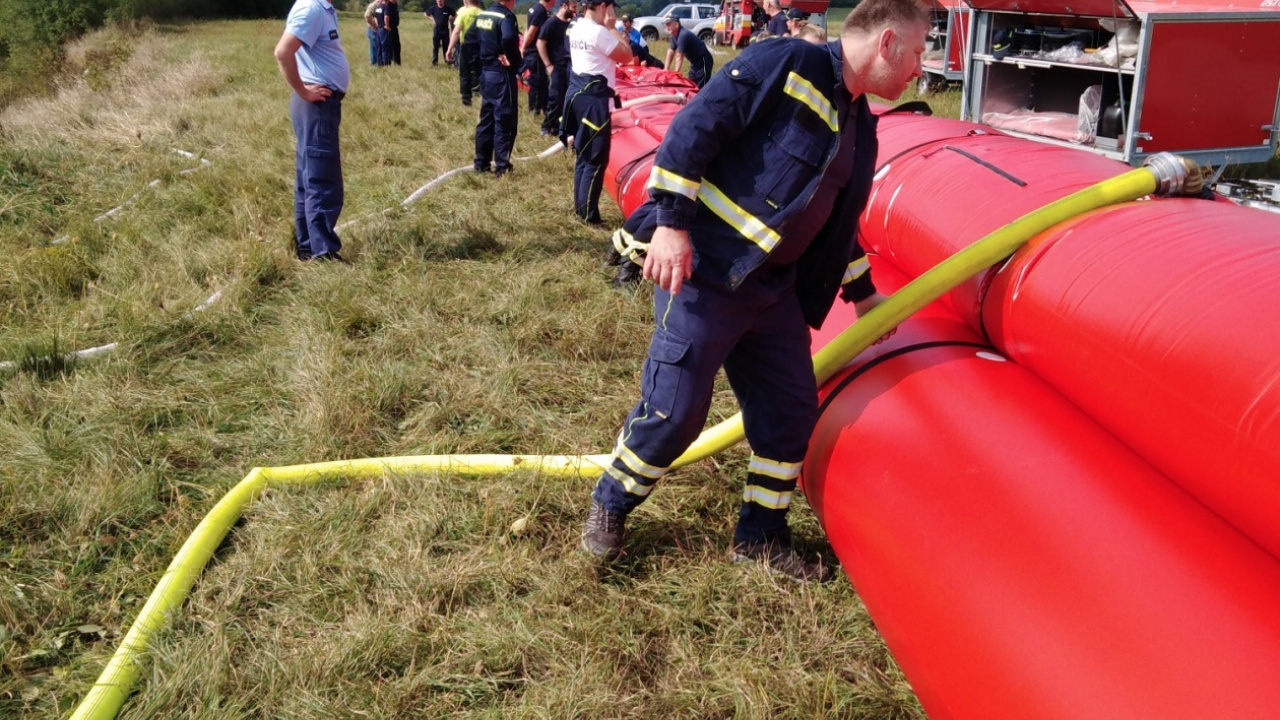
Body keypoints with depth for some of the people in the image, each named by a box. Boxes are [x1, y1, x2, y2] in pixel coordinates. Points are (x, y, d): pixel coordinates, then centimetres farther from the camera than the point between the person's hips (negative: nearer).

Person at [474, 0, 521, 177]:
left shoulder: (481, 15, 9)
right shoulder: (506, 16, -16)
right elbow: (508, 38, -35)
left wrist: (481, 60, 14)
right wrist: (512, 59, -19)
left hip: (486, 73, 8)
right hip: (502, 75, -8)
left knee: (486, 119, 15)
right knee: (505, 121, -1)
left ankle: (481, 163, 20)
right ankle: (502, 167, 1)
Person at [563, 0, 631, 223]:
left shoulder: (577, 28, 11)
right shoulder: (598, 31, -18)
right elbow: (626, 55, -13)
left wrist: (608, 29, 9)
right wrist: (612, 28, -7)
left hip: (578, 92, 10)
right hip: (594, 97, -10)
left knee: (584, 153, 17)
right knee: (597, 158, -3)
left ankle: (580, 206, 24)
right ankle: (588, 213, 1)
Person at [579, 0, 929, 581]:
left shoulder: (859, 126, 15)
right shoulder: (785, 65, -11)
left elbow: (837, 218, 26)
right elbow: (693, 126, -17)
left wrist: (861, 292, 31)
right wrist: (671, 220, -23)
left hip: (773, 289, 9)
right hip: (701, 269, -9)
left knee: (791, 409, 9)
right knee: (674, 409, -6)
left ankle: (760, 536, 26)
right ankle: (608, 506, 21)